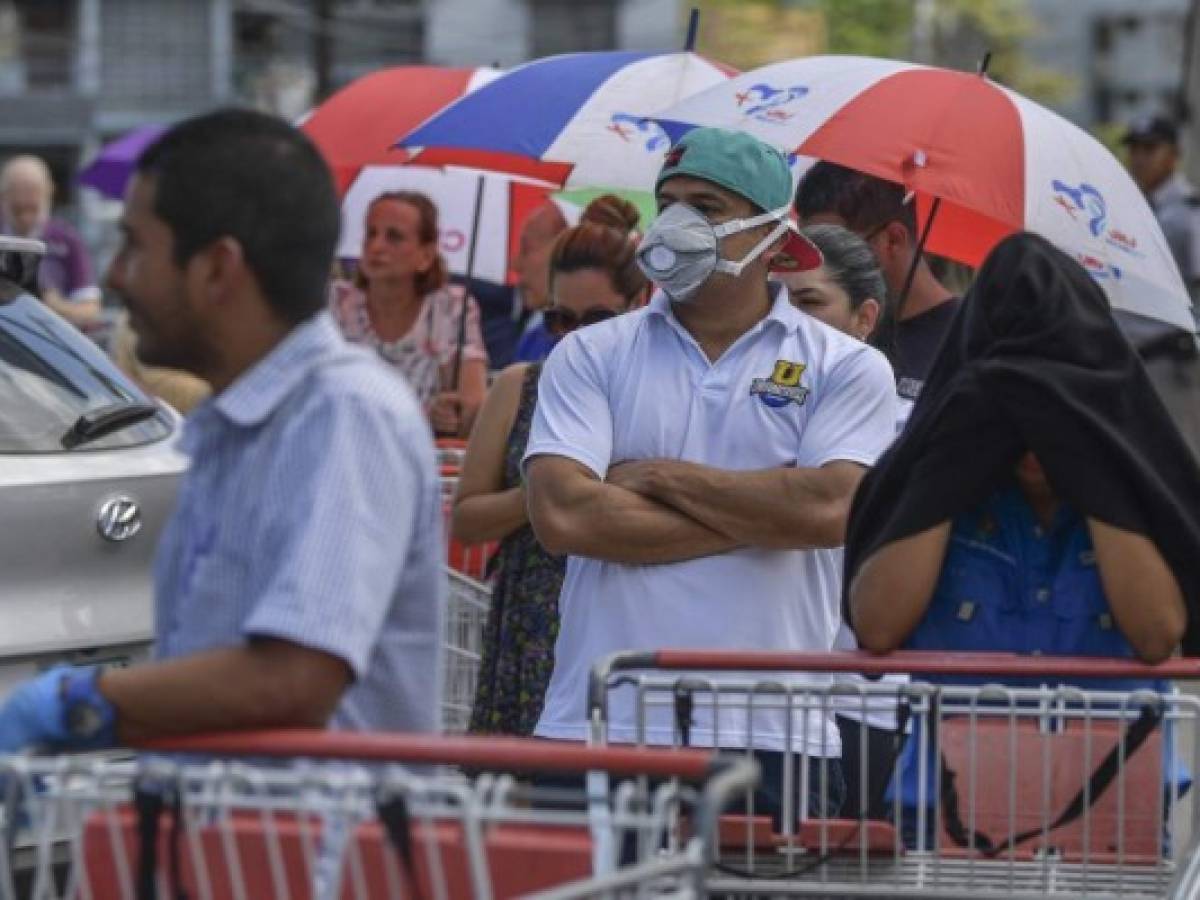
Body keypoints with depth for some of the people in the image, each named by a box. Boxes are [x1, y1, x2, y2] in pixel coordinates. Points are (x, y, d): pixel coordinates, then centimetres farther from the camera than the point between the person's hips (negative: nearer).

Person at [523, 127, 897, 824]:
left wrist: (660, 477, -3)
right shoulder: (591, 356, 10)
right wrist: (759, 516, -5)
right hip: (601, 731, 1)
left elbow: (830, 510, -10)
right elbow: (563, 514, -5)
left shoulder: (847, 368, 7)